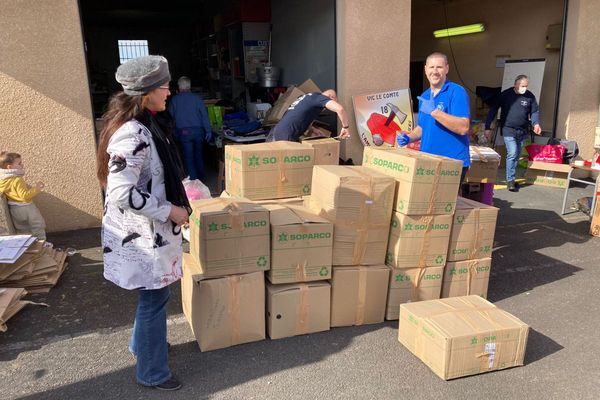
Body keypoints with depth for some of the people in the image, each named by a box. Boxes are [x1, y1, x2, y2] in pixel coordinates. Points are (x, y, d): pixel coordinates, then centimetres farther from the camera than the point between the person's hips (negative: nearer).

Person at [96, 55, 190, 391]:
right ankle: (153, 373, 23)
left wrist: (173, 203, 14)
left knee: (152, 294, 24)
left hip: (149, 229, 10)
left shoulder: (143, 124, 6)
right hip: (141, 233, -10)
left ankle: (143, 343, 47)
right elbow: (122, 193, -30)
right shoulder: (131, 134, -26)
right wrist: (168, 211, -21)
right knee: (155, 298, 5)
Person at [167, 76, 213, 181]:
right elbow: (204, 114, -4)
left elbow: (171, 117, 6)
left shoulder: (174, 100, 2)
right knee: (198, 155, 16)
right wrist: (208, 131, -1)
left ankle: (193, 180, 4)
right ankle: (200, 178, 25)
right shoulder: (197, 98, 0)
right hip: (198, 130, 1)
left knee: (188, 157, 5)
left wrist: (174, 133, 14)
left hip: (183, 132, -1)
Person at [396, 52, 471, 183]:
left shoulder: (457, 92, -10)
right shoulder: (424, 97, 13)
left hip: (453, 164, -6)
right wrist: (408, 138, 4)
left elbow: (463, 128, -20)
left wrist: (434, 111, -25)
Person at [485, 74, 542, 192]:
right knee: (512, 153, -15)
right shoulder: (505, 95, -7)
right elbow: (493, 110, -4)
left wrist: (536, 123, -12)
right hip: (508, 130, -4)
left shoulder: (530, 96, 2)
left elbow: (534, 111, 9)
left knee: (516, 155, 12)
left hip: (522, 131, 4)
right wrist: (487, 127, -8)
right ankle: (510, 180, -7)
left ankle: (511, 178, 26)